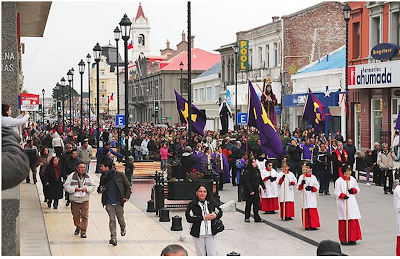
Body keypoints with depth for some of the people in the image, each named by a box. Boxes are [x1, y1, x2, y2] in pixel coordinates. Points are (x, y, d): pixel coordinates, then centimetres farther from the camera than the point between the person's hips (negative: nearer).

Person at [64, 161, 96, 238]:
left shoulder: (88, 176, 0)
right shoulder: (72, 176, -7)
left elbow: (93, 186, 3)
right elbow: (66, 186, -9)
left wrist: (86, 189, -16)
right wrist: (74, 189, -22)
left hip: (85, 200, 0)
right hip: (74, 200, 0)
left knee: (84, 216, -5)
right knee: (75, 216, 14)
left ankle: (83, 231, 5)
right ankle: (78, 227, 38)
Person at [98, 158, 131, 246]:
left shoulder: (119, 175, -8)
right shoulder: (103, 177, 6)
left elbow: (127, 185, 0)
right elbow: (100, 187, 20)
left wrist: (127, 196, -7)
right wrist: (100, 189, -4)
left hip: (119, 202, -2)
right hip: (109, 203, 2)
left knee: (120, 218, 11)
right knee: (112, 219, -4)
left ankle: (123, 228, 44)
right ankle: (113, 238, -1)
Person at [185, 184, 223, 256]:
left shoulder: (211, 203, 4)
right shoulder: (192, 205, -6)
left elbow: (220, 212, 14)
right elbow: (189, 218, -14)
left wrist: (215, 215, -9)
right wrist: (203, 218, -18)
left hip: (211, 232, 2)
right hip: (198, 233, -2)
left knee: (213, 254, 2)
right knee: (201, 255, 7)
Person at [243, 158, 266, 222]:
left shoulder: (257, 171, 9)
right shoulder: (247, 172, -14)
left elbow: (260, 180, 17)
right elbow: (246, 182, -18)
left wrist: (264, 187, 14)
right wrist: (250, 191, -21)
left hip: (256, 190, 6)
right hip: (249, 191, -6)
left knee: (256, 203, 2)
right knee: (248, 204, 4)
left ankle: (257, 218, 3)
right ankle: (247, 218, 15)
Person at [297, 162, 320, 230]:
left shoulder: (313, 177, 5)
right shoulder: (301, 177, 6)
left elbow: (317, 186, 5)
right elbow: (298, 187, 3)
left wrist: (311, 188, -12)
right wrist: (302, 184, -17)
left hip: (311, 197, -1)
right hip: (304, 197, 1)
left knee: (313, 211, -6)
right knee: (305, 211, 1)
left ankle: (313, 225, -4)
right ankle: (307, 226, 7)